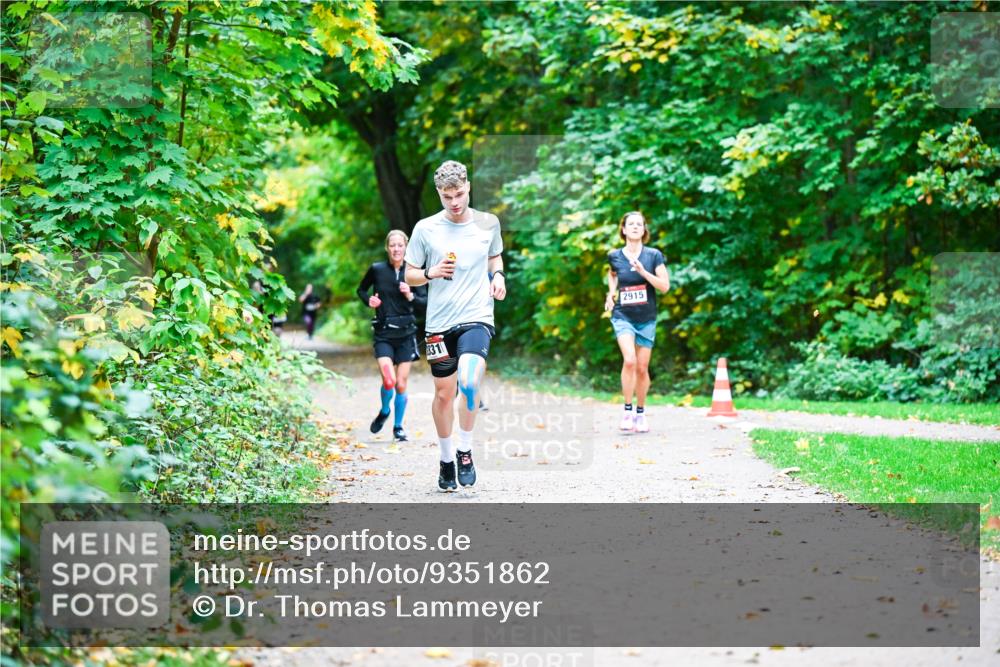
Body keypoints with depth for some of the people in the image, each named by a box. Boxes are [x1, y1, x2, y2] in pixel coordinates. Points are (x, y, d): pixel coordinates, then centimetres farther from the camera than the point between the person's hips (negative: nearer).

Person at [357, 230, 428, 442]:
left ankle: (398, 427, 22)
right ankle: (384, 412, 16)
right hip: (383, 333, -1)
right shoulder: (377, 270, -2)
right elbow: (361, 290, 15)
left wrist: (410, 296, -19)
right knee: (389, 381, -16)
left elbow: (425, 301, -1)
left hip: (406, 333, 1)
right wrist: (369, 300, -5)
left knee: (401, 384, 4)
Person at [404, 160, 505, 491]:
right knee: (444, 393, 8)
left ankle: (465, 451, -2)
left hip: (477, 318, -1)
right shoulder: (426, 229, 0)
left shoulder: (488, 223, 5)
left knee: (469, 383, -23)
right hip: (439, 323, 1)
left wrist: (498, 274, 4)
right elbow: (409, 274, 7)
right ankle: (447, 459, 28)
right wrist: (431, 273, -13)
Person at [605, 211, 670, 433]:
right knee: (629, 360, -22)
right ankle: (627, 410, -13)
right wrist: (611, 293, 10)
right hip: (622, 316, -1)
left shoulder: (653, 256, -4)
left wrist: (643, 271, -19)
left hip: (646, 319, 1)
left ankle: (640, 413, 22)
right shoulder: (615, 256, 0)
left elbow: (665, 286, -9)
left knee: (642, 368, 6)